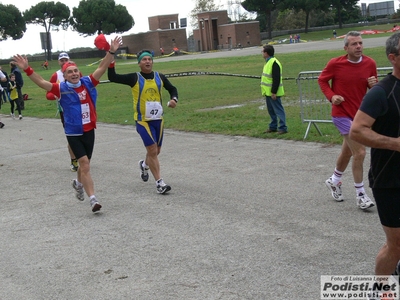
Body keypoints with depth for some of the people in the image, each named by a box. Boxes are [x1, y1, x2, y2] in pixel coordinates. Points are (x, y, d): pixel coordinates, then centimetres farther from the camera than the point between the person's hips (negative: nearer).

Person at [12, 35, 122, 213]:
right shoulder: (61, 89, -9)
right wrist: (27, 70, -29)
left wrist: (111, 52, -15)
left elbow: (102, 68, -6)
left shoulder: (88, 83, -2)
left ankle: (78, 183, 50)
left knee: (85, 164, 18)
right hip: (73, 133, -3)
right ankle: (93, 199, -11)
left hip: (89, 131, 3)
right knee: (84, 163, -11)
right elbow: (41, 83, -17)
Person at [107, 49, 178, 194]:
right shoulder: (134, 78, -8)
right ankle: (159, 183, -4)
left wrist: (174, 99, -4)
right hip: (143, 120, -4)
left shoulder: (160, 77, 3)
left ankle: (144, 165, 48)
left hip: (158, 119, 5)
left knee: (156, 151, 15)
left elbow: (172, 89, 17)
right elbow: (112, 77, -14)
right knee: (152, 150, -11)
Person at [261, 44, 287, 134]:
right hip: (268, 92, 10)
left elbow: (276, 79, -23)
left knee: (278, 110, -6)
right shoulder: (268, 62, 13)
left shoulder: (274, 63, -19)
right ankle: (273, 127, 25)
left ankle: (283, 128, -4)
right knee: (271, 110, 16)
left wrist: (274, 92, -23)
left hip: (273, 92, -10)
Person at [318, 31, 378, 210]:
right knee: (359, 152, -13)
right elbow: (322, 80, 2)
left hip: (359, 114, 6)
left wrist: (374, 84, -15)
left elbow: (376, 88, 9)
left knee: (347, 152, 21)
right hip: (342, 114, -5)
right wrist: (331, 96, -13)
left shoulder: (370, 63, -2)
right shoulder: (335, 64, -12)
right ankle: (360, 194, 0)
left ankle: (334, 180, 46)